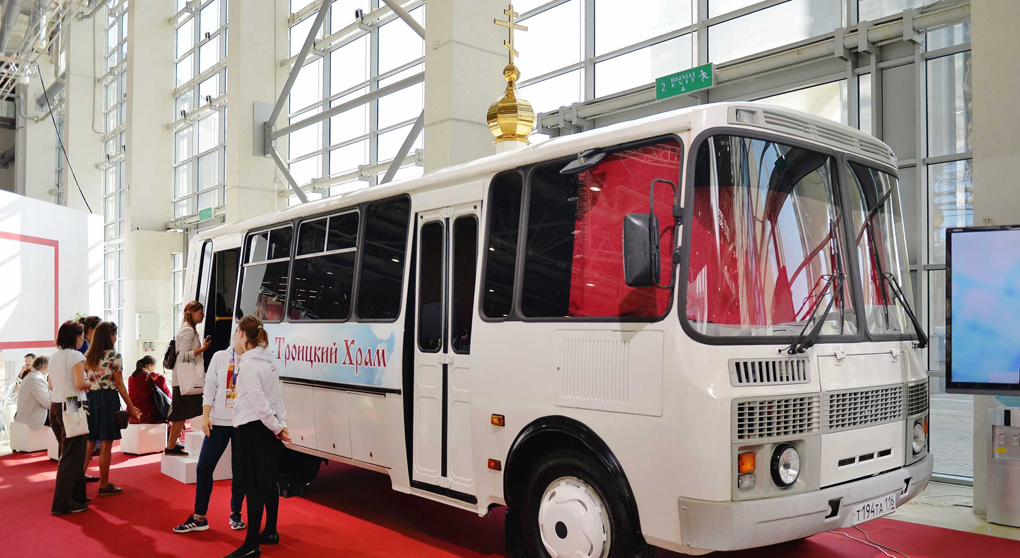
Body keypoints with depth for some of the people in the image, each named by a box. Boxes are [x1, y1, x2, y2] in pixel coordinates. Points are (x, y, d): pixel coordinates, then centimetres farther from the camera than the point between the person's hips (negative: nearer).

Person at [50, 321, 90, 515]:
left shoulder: (53, 357, 11)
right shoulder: (76, 356, -13)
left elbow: (53, 384, 18)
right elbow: (80, 384, -21)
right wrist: (90, 382, -1)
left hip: (55, 406, 8)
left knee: (69, 453, 17)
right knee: (72, 456, -1)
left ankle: (77, 495, 25)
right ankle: (63, 503, 2)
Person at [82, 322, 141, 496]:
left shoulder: (88, 356, 9)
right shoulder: (114, 355, -8)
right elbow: (119, 384, -9)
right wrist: (130, 406, -4)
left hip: (90, 398, 6)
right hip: (108, 398, -6)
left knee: (89, 443, 12)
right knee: (106, 445, 1)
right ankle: (104, 485, 8)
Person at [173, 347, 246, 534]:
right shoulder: (220, 356, 4)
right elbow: (209, 387, 4)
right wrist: (205, 416, -2)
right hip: (219, 421, 1)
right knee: (204, 467, 1)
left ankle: (235, 514, 23)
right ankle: (199, 517, 13)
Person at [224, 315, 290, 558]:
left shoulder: (248, 364, -16)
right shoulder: (266, 360, 11)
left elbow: (259, 402, -20)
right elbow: (277, 396, 10)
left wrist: (275, 427, -13)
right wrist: (281, 424, 7)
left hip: (253, 428, -9)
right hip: (267, 427, 9)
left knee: (252, 485, -6)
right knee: (268, 481, 16)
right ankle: (270, 532, 27)